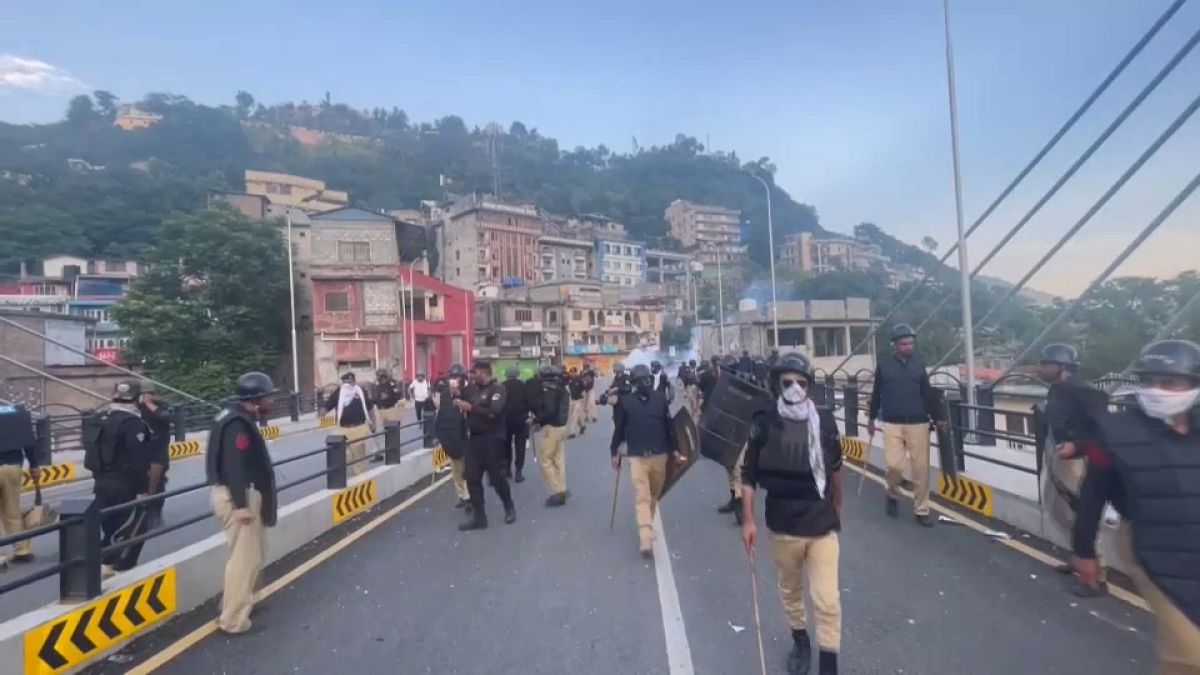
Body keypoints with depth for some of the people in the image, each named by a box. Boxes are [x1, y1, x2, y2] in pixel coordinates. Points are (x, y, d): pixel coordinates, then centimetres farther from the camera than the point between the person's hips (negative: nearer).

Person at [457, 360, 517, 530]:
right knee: (472, 477, 5)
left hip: (492, 438, -6)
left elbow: (493, 412, -25)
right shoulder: (472, 388, 9)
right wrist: (457, 402, -1)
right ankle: (478, 516, 17)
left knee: (495, 475, 2)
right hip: (474, 438, 6)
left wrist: (471, 408, -21)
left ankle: (509, 507, 27)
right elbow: (460, 402, 18)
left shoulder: (497, 389, -11)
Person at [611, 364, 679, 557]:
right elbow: (618, 429, 3)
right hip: (637, 457, -3)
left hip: (659, 455, 3)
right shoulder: (625, 401, -3)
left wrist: (674, 449, 8)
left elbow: (669, 425, 8)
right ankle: (646, 539, -12)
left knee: (654, 494, 17)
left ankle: (647, 523, 41)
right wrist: (614, 452, 5)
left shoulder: (660, 398, 3)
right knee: (642, 497, -8)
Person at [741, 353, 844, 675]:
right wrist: (748, 519, -10)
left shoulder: (824, 420, -8)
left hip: (822, 525, 0)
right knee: (790, 589, 21)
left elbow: (835, 468, 8)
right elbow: (748, 474, -7)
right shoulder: (764, 424, -14)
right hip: (783, 527, 0)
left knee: (827, 600, -2)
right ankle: (800, 641, 47)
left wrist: (837, 507, 19)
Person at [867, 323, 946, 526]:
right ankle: (893, 494, 22)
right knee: (894, 465, -9)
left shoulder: (919, 364, 5)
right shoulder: (884, 364, 0)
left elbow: (928, 394, 8)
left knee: (921, 468, 4)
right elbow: (876, 393, 7)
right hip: (892, 424, -2)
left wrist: (938, 418, 4)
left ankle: (921, 510, 18)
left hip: (918, 423, 2)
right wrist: (871, 418, 10)